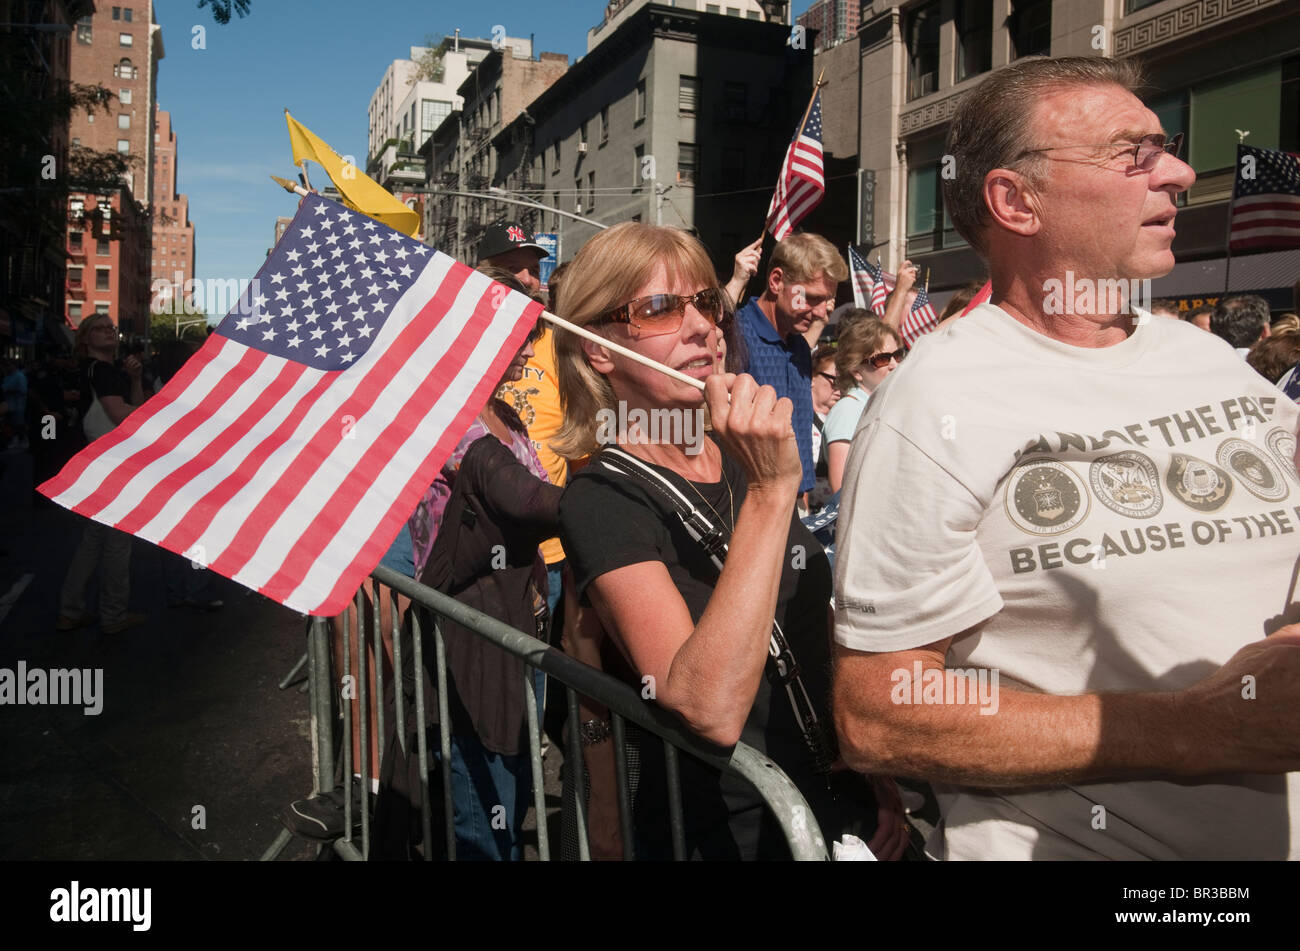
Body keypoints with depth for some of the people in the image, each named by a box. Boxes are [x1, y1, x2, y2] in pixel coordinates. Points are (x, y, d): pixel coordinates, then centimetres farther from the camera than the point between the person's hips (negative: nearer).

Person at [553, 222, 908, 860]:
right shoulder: (602, 500, -19)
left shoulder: (743, 456, 1)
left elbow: (822, 638, 10)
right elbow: (709, 710, -32)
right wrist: (770, 491, -32)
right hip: (734, 837, -6)